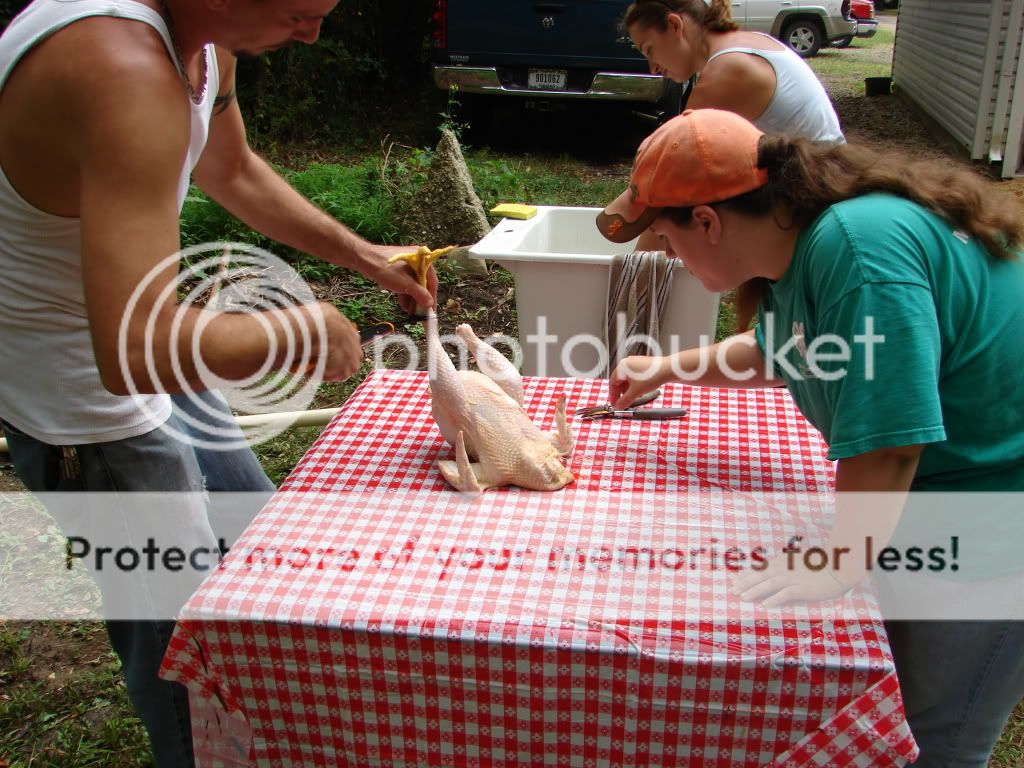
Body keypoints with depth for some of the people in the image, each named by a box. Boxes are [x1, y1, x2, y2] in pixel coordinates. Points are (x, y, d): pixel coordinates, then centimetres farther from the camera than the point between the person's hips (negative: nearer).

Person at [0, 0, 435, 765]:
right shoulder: (127, 70, -35)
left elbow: (234, 172, 16)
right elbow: (139, 348, -42)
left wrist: (363, 255, 11)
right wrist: (304, 327, -26)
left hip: (152, 378, 10)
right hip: (85, 408, -10)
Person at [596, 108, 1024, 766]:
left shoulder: (858, 247, -31)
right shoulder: (799, 246, 2)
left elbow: (887, 442, -32)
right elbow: (777, 353, 24)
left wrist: (838, 567, -19)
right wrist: (669, 368, 33)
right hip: (930, 498, 9)